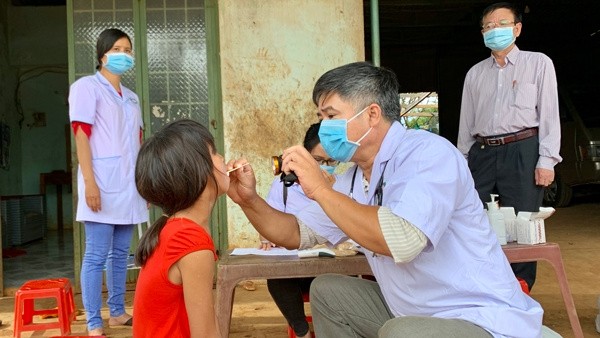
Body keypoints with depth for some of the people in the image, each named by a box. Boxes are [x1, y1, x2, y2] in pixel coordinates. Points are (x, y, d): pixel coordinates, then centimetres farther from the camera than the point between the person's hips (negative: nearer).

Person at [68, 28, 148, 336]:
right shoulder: (86, 87, -2)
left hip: (128, 184, 7)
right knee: (97, 255, -5)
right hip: (103, 183, -6)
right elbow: (81, 136, -10)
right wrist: (89, 182, -18)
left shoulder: (131, 97, 19)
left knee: (120, 253, 12)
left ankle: (117, 312, 22)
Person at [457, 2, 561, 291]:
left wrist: (546, 160, -8)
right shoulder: (475, 74, 18)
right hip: (482, 153, 3)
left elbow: (549, 114, 1)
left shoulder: (538, 64, 8)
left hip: (522, 151, -3)